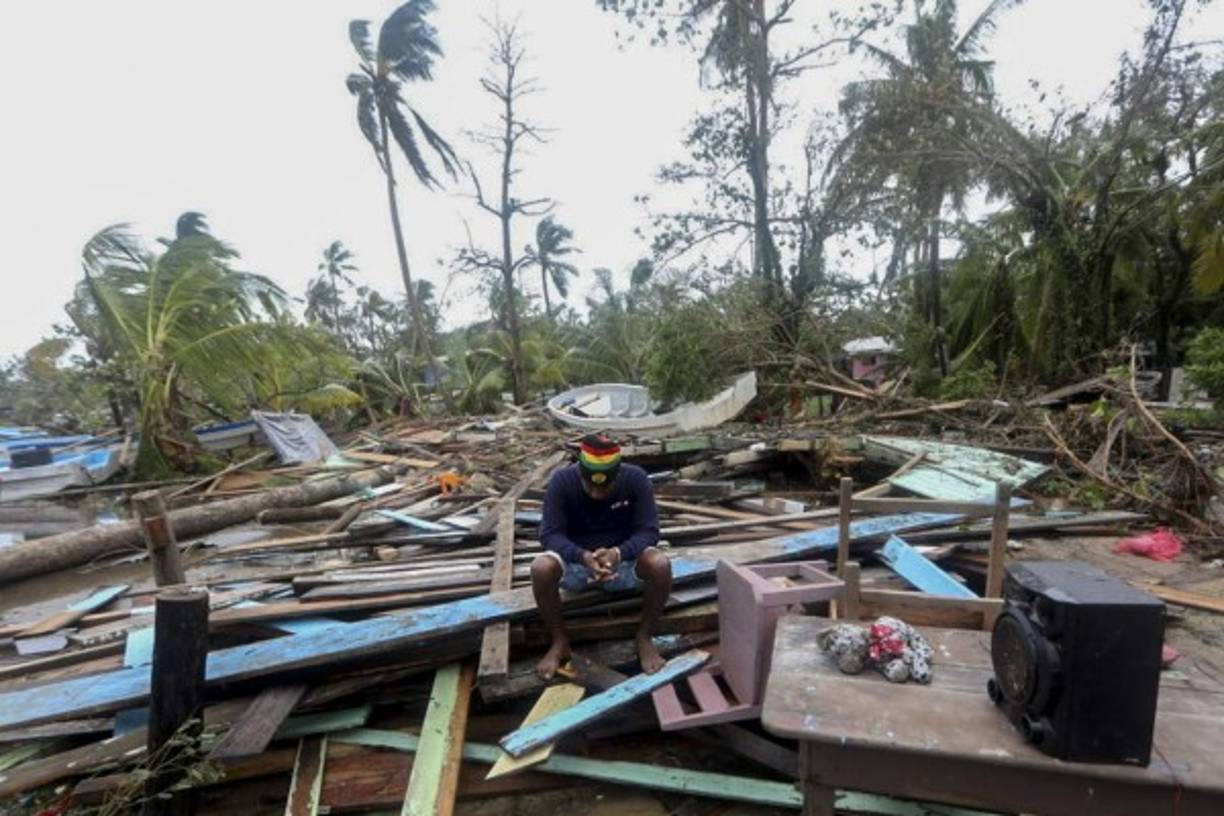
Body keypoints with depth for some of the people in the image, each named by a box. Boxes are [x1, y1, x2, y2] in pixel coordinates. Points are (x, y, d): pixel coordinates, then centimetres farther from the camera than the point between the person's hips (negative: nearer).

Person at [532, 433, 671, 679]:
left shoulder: (636, 479, -19)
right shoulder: (561, 481, -20)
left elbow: (648, 531, -18)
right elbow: (549, 534, -20)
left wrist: (619, 553, -38)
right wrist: (583, 556, -39)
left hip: (623, 560, 0)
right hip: (576, 560, 0)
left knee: (660, 565, -31)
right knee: (541, 569, -32)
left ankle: (644, 638, -7)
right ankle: (559, 641, -7)